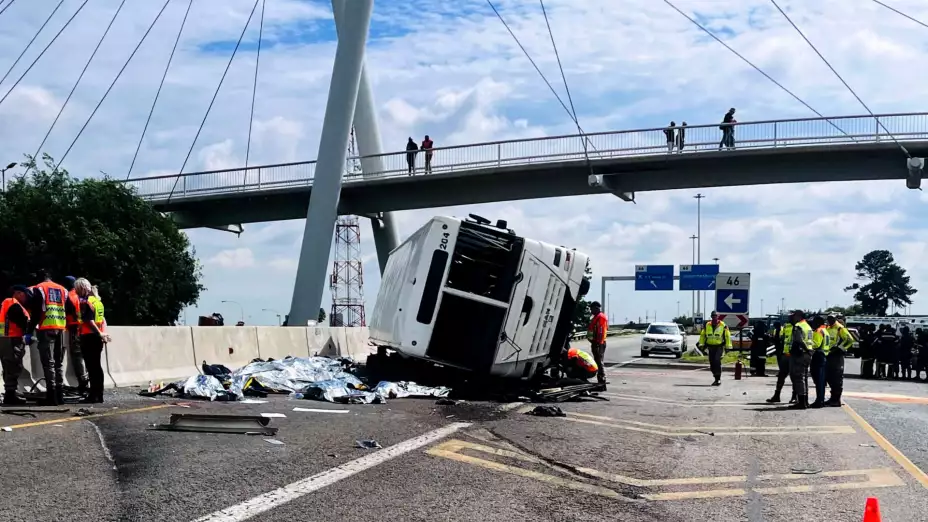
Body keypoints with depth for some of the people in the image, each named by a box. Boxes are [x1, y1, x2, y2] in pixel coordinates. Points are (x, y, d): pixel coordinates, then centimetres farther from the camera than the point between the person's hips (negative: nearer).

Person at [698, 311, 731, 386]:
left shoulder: (723, 326, -2)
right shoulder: (707, 325, 7)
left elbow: (727, 336, 2)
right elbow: (702, 335, 14)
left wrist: (728, 346, -2)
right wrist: (701, 344, 7)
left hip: (719, 346, -4)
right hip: (710, 346, 4)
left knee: (717, 361, -21)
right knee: (712, 363, 5)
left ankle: (718, 378, -15)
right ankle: (716, 378, 20)